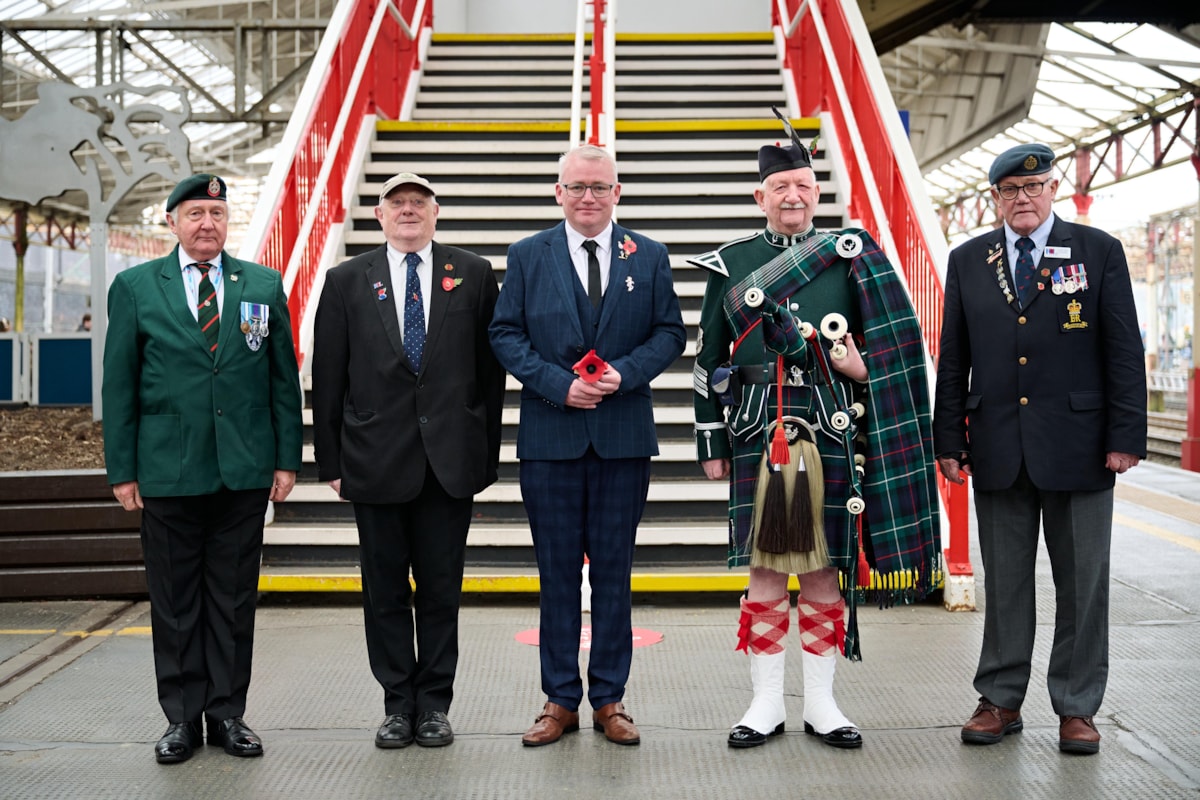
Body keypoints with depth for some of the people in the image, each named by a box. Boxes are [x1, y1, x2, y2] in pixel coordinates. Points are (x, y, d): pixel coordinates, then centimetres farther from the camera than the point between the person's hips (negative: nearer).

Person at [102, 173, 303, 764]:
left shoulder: (264, 285, 8)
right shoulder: (135, 287, 4)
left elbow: (283, 378, 8)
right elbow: (118, 385, 4)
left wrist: (287, 458, 3)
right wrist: (122, 469, -1)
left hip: (245, 471, 1)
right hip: (168, 470, -1)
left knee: (234, 598, 7)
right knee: (174, 601, 7)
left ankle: (227, 713, 19)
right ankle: (182, 718, 19)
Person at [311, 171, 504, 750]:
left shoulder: (473, 275, 6)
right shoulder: (347, 281, 7)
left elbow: (491, 369, 6)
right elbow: (328, 379, 5)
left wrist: (487, 452, 2)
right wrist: (330, 460, 1)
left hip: (450, 458, 0)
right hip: (376, 459, 1)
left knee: (441, 587, 6)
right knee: (385, 589, 8)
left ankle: (435, 704, 18)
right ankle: (398, 704, 20)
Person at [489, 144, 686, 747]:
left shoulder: (648, 257, 8)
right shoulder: (527, 256, 6)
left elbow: (669, 333, 6)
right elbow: (506, 334, 2)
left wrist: (624, 373, -11)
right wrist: (557, 383, -12)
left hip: (623, 436, 1)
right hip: (549, 437, 0)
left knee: (614, 568, 6)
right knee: (556, 570, 5)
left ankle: (609, 698, 17)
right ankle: (560, 699, 16)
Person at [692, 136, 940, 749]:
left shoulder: (853, 258, 8)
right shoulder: (729, 264, 8)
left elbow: (893, 348, 13)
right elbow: (709, 361, 9)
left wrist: (864, 369, -9)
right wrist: (711, 444, 5)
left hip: (832, 436, 0)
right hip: (757, 438, 0)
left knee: (825, 570, 6)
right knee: (764, 569, 5)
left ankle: (821, 704, 19)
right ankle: (767, 704, 17)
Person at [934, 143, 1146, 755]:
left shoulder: (1099, 252, 3)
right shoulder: (967, 261, 9)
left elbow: (1124, 352, 0)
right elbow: (952, 360, 9)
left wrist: (1126, 436, -6)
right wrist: (949, 439, 3)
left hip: (1078, 445, -1)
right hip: (997, 448, 2)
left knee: (1082, 583, 6)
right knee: (1004, 582, 9)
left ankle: (1076, 708, 18)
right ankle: (1000, 700, 20)